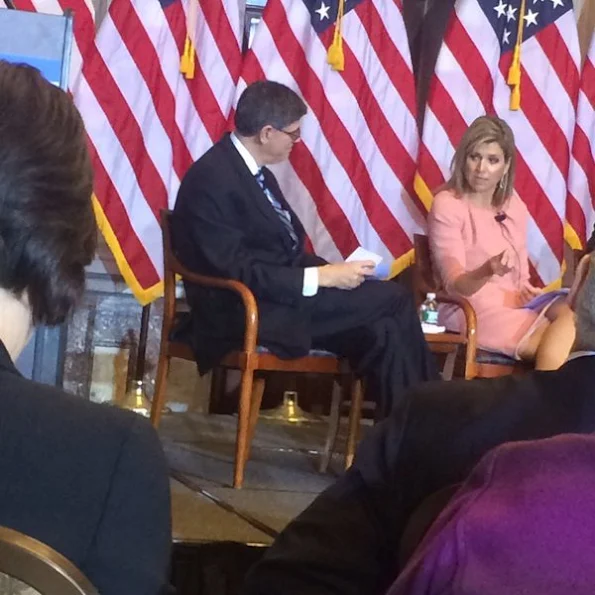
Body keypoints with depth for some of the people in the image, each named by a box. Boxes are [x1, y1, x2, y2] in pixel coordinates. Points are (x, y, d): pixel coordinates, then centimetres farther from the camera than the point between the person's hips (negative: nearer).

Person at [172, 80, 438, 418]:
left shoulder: (252, 168, 12)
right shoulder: (212, 180, -17)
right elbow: (239, 272, -23)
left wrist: (333, 271, -2)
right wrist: (322, 277, -20)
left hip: (276, 300, 9)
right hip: (245, 314, -9)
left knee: (383, 331, -13)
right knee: (394, 299, -13)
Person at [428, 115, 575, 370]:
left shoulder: (514, 207, 14)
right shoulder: (447, 205, -5)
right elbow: (454, 285, -13)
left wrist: (526, 292, -7)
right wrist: (487, 271, -34)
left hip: (512, 306, 6)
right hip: (471, 310, -6)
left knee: (572, 319, -25)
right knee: (560, 344, -27)